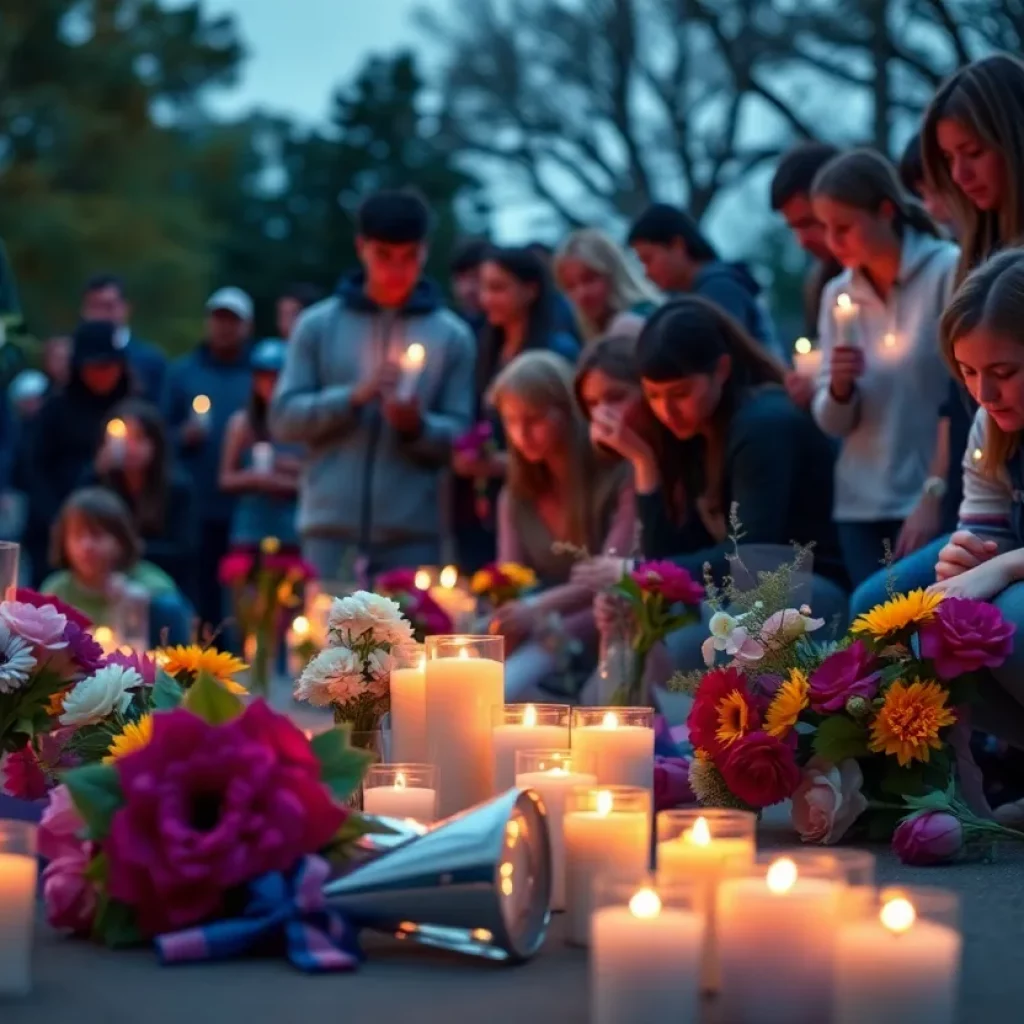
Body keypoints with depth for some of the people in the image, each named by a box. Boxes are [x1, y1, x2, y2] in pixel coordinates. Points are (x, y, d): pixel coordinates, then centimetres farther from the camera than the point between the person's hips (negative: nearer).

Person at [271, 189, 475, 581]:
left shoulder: (452, 336, 5)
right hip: (329, 526, 0)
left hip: (413, 533, 0)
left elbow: (460, 437, 3)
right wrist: (352, 397, -13)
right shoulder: (317, 325, 6)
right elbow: (283, 418, 2)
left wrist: (417, 426, -17)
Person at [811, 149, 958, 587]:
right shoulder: (838, 295, 9)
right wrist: (838, 389, -12)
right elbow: (832, 422, 9)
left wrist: (935, 495, -13)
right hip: (862, 506, 5)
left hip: (934, 502, -5)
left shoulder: (948, 272, -7)